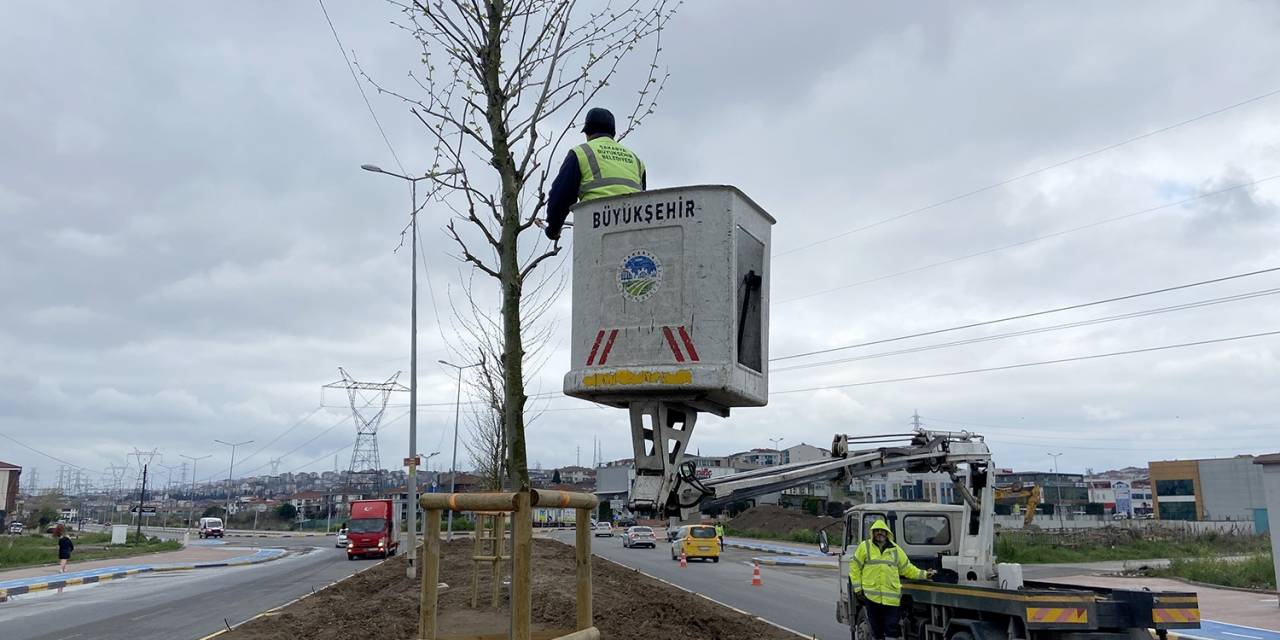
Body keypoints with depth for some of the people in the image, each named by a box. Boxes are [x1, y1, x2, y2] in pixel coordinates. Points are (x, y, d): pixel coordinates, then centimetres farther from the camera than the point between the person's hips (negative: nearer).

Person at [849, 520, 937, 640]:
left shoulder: (895, 549, 12)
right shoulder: (865, 547, 4)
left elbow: (907, 568, 18)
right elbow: (855, 568, 6)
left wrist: (924, 574, 9)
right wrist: (857, 588, 1)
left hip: (891, 597, 1)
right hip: (871, 597, -1)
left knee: (891, 630, -3)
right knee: (876, 630, 7)